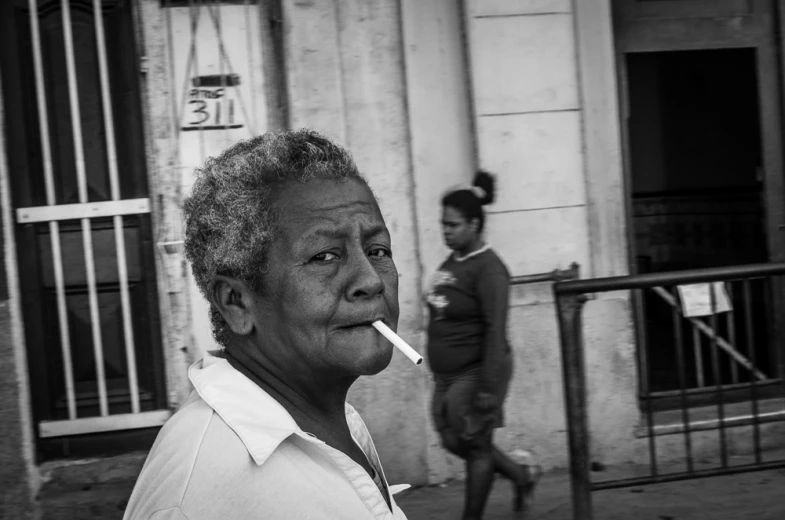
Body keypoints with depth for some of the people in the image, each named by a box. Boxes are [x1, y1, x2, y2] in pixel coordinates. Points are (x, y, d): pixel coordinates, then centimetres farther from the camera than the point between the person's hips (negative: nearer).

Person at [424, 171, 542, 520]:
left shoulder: (488, 268, -17)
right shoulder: (451, 262, 8)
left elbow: (496, 331, -22)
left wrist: (488, 387, -25)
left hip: (476, 372, -9)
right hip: (446, 375, 9)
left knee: (475, 444, 3)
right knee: (454, 442, 15)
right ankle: (523, 475, 35)